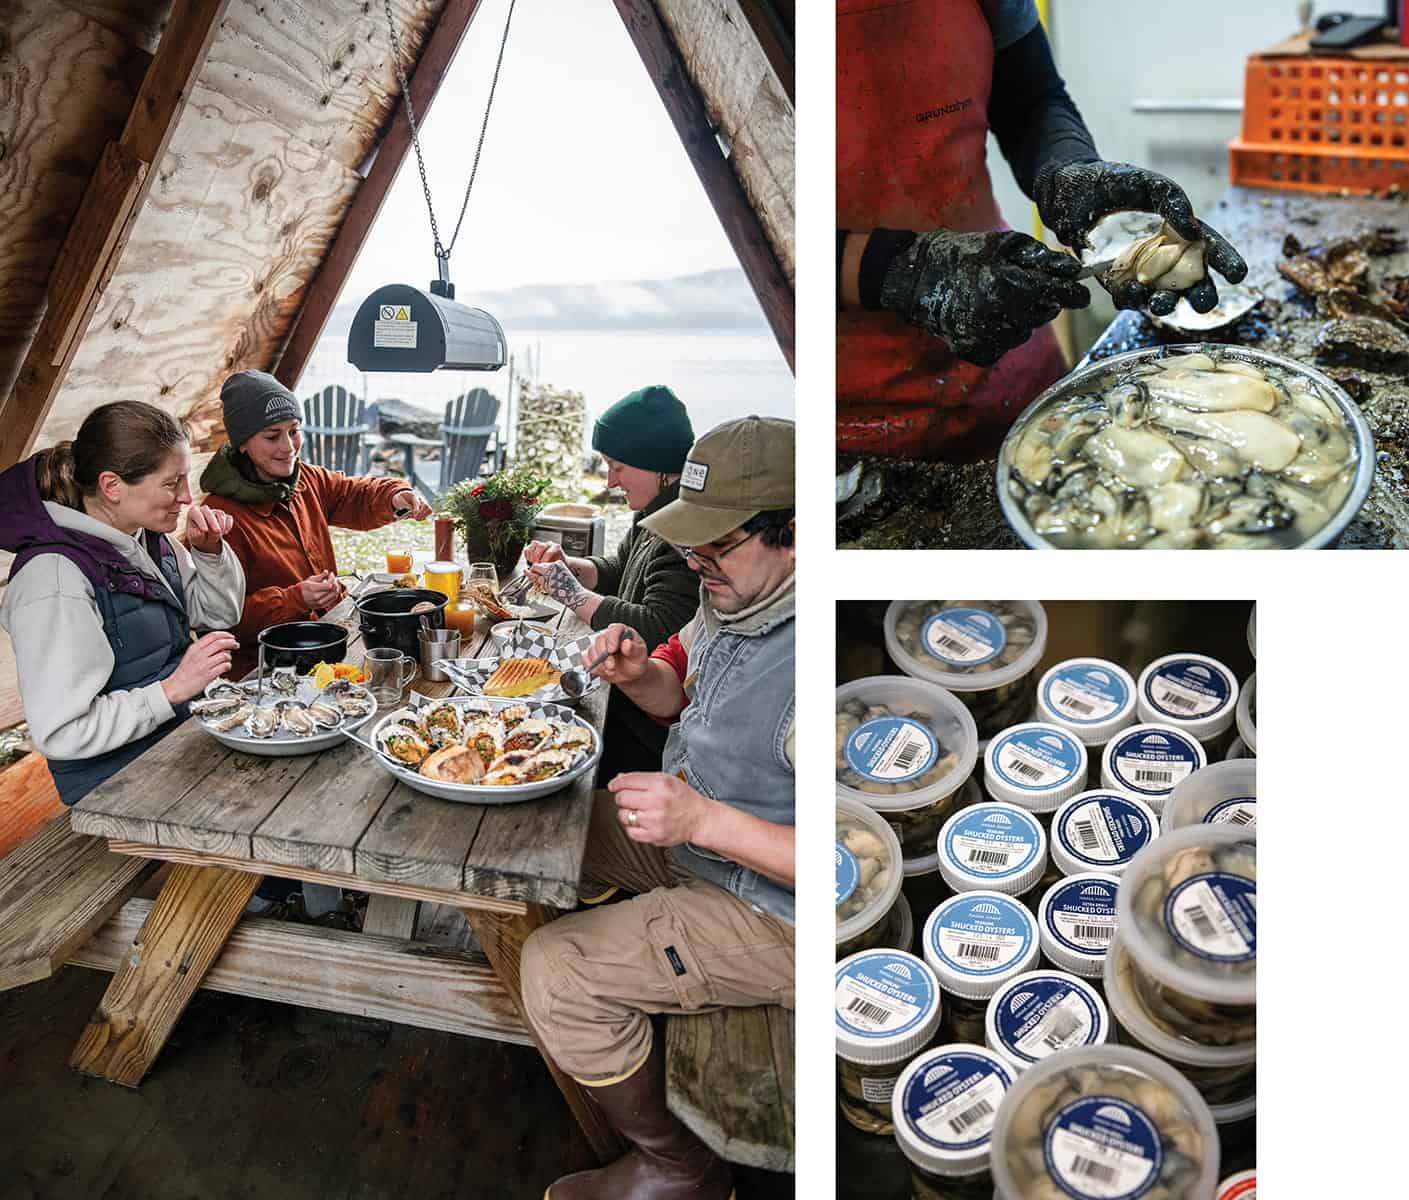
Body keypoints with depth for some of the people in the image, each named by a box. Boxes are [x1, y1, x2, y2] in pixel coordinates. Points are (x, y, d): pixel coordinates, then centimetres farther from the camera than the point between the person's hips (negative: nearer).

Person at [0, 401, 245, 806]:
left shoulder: (147, 536, 3)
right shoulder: (56, 576, -22)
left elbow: (219, 614, 18)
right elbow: (57, 733, -24)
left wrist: (210, 552, 0)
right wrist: (172, 689, -24)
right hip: (116, 785, -8)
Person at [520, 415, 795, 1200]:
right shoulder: (735, 595, -4)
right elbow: (680, 689, 14)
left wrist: (705, 819, -36)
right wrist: (638, 673, -9)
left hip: (771, 911, -9)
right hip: (694, 837, 10)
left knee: (557, 971, -15)